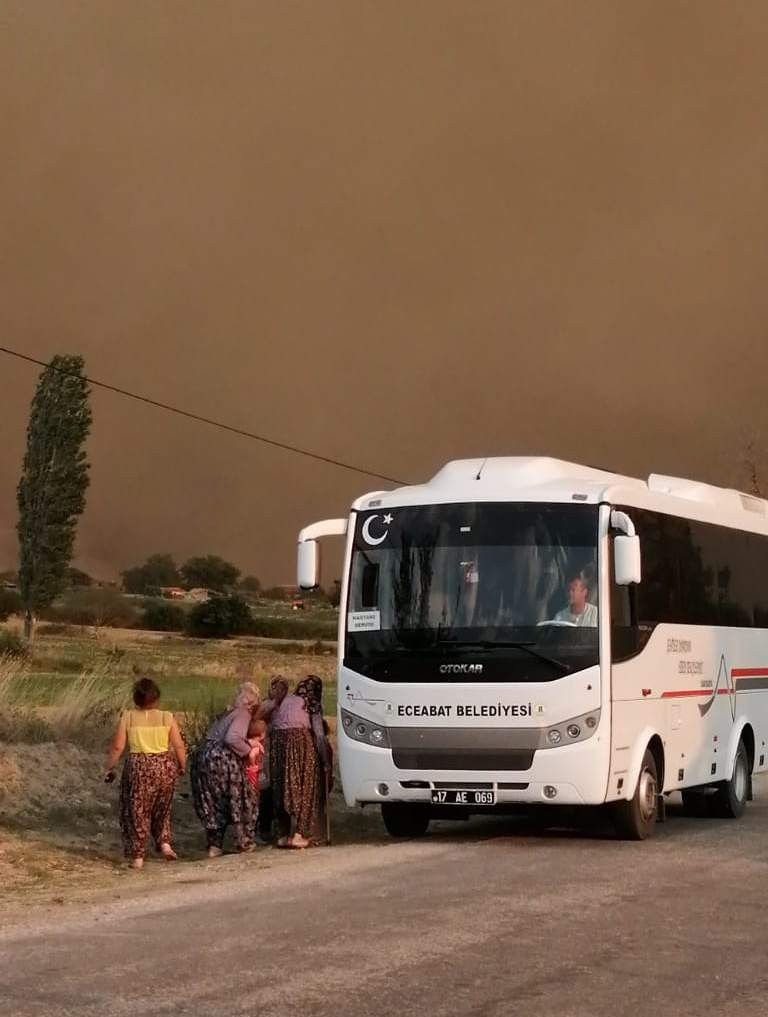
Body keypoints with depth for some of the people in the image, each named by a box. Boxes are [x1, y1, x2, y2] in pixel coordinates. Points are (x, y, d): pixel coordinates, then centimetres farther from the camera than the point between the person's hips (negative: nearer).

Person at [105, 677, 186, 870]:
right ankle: (164, 842, 9)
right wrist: (182, 767, 13)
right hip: (165, 767, 2)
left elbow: (117, 747, -6)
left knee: (137, 811, 10)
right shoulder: (167, 718, -3)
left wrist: (109, 768, 6)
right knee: (161, 809, 23)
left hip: (138, 767, -2)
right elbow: (179, 746, -2)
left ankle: (137, 856, 11)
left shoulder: (127, 718, -6)